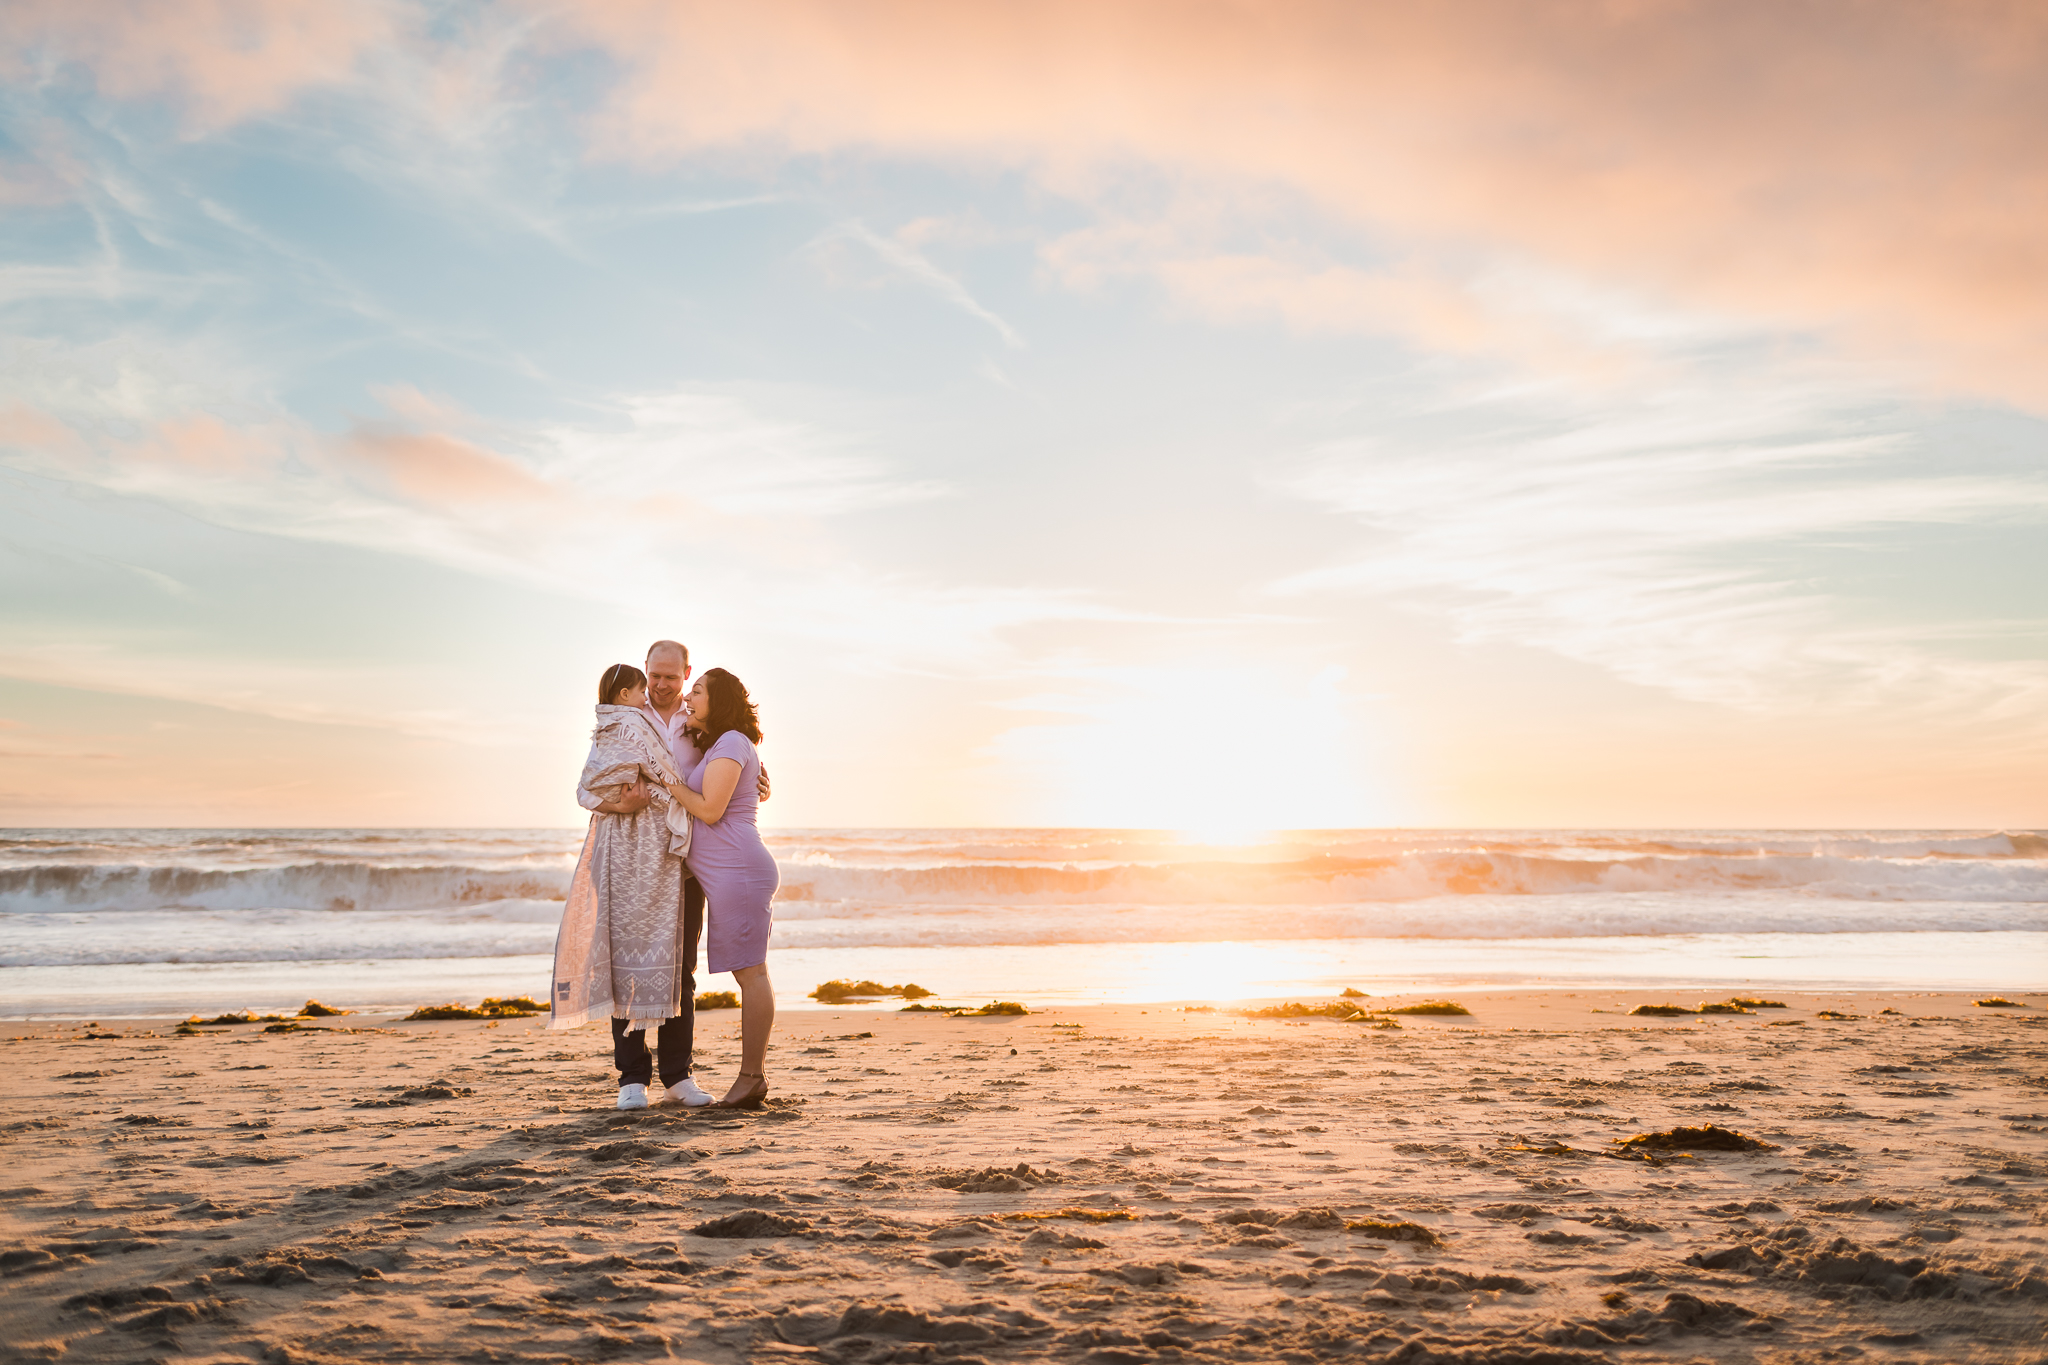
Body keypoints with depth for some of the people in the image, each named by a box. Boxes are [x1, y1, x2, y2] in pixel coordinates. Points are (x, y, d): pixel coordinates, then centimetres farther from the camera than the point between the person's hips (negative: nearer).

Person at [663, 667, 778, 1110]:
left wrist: (668, 782, -6)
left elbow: (710, 809, -16)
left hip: (736, 869, -11)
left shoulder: (731, 743, -9)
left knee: (750, 971, -9)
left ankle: (751, 1076, -8)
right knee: (750, 973, 9)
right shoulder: (715, 746, 23)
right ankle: (755, 1075, 12)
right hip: (729, 874, 11)